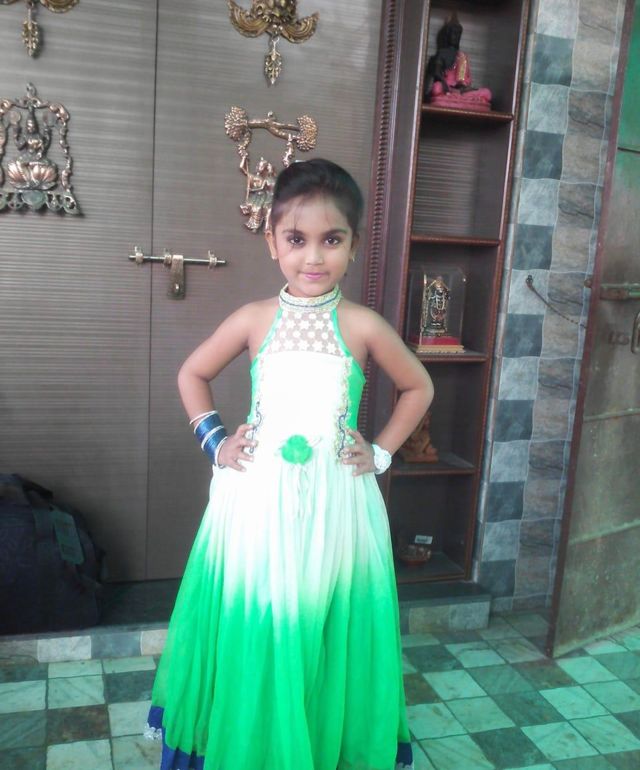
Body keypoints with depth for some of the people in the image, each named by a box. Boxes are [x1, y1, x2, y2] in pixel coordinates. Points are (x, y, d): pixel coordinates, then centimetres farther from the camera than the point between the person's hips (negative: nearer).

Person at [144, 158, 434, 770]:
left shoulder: (363, 325, -3)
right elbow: (191, 375, 14)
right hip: (257, 502, 1)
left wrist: (382, 452, 5)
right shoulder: (254, 319, -1)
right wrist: (213, 441, 5)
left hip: (337, 507, 0)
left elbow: (418, 387, 12)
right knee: (251, 643, 9)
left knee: (329, 644, 10)